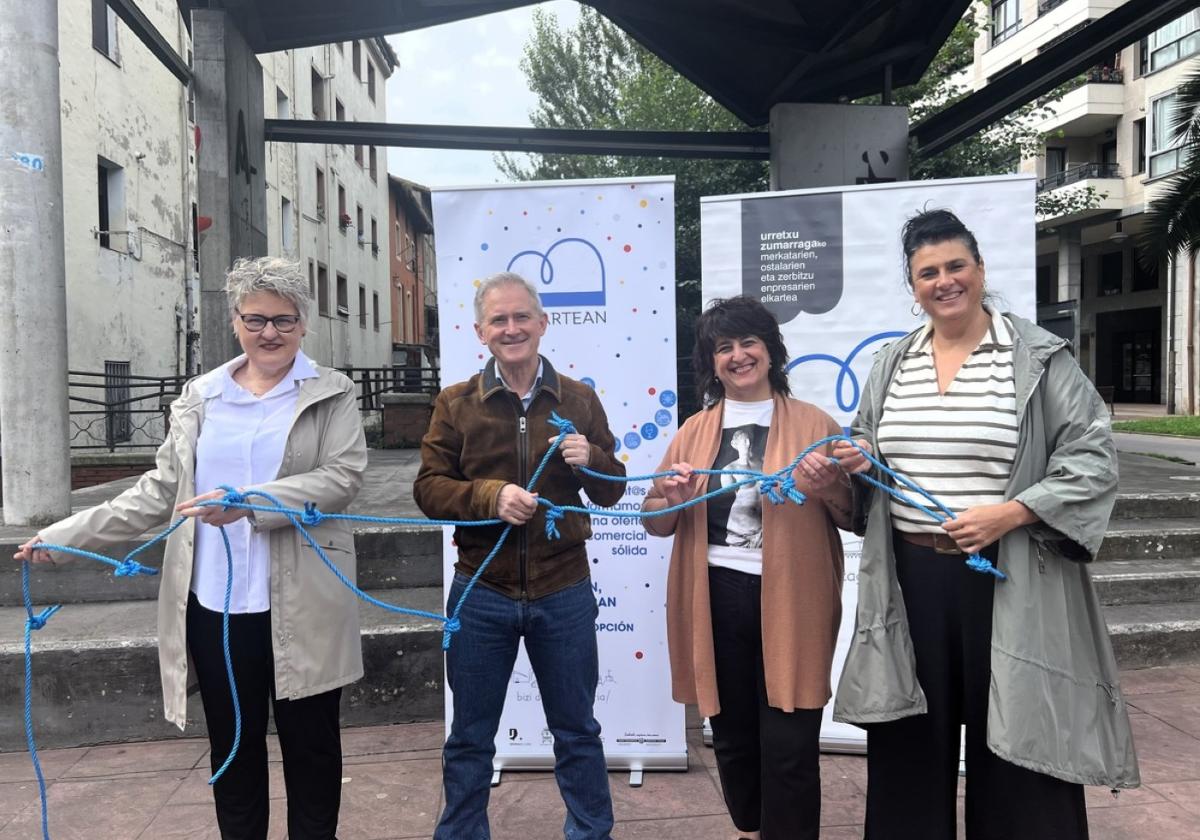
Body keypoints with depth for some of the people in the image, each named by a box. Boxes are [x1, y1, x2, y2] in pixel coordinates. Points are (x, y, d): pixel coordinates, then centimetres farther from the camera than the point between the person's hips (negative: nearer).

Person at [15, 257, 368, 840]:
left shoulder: (332, 394, 0)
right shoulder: (200, 397, 10)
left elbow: (342, 476, -12)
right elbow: (161, 490, 10)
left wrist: (249, 502, -23)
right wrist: (65, 535, 4)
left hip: (300, 607, -3)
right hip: (214, 605, 3)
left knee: (310, 743, 9)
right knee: (233, 746, 15)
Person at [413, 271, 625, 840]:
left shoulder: (580, 400, 2)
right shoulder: (456, 404, 0)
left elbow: (611, 491, 7)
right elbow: (428, 487, -4)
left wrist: (590, 460, -16)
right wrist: (490, 496, -21)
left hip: (564, 593, 1)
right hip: (481, 594, 0)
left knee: (577, 730, 17)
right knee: (470, 737, 16)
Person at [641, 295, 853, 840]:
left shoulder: (813, 424, 2)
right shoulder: (695, 430, 10)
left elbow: (853, 516, 5)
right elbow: (655, 522, 12)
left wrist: (828, 489, -15)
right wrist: (673, 501, -10)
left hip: (789, 601, -3)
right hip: (716, 598, 3)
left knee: (788, 747, -1)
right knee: (731, 737, 16)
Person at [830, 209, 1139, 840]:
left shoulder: (1039, 357, -4)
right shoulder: (890, 364, 10)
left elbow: (1093, 459, -7)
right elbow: (871, 460, 20)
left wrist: (1008, 514, -18)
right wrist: (857, 462, -3)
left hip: (1008, 580, -4)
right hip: (910, 579, 4)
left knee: (1016, 741, 6)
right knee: (910, 740, 13)